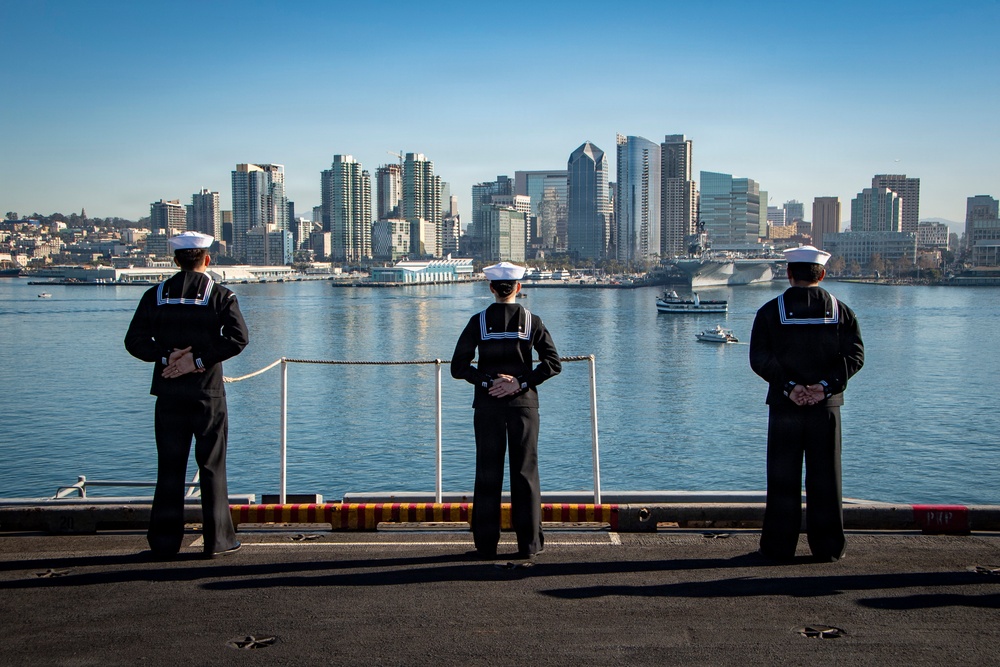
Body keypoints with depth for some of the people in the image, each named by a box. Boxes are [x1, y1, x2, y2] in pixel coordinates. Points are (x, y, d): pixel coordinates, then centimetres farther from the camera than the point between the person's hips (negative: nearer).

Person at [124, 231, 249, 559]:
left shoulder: (155, 295, 6)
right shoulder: (220, 295, -2)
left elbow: (134, 341, -1)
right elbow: (238, 337, -16)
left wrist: (166, 357, -7)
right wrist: (200, 360, -14)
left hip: (169, 395, 2)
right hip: (208, 394, -2)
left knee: (169, 468, 8)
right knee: (212, 467, 5)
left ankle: (164, 541, 11)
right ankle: (218, 539, 9)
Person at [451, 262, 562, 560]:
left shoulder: (479, 322, 0)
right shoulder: (532, 321, 0)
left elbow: (458, 367, -6)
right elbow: (553, 362, -9)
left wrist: (488, 381, -7)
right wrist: (521, 382, -10)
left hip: (487, 405, 0)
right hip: (524, 404, 0)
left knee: (487, 473, 6)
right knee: (525, 472, 6)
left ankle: (486, 544, 8)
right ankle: (529, 542, 8)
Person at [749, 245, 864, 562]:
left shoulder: (771, 311, -1)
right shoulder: (840, 310, 3)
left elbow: (759, 359, -9)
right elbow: (855, 355, -5)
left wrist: (788, 386, -11)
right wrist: (826, 385, -11)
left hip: (784, 406, -1)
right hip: (826, 406, 1)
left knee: (783, 478, 6)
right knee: (825, 479, 8)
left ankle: (779, 545, 10)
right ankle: (827, 546, 13)